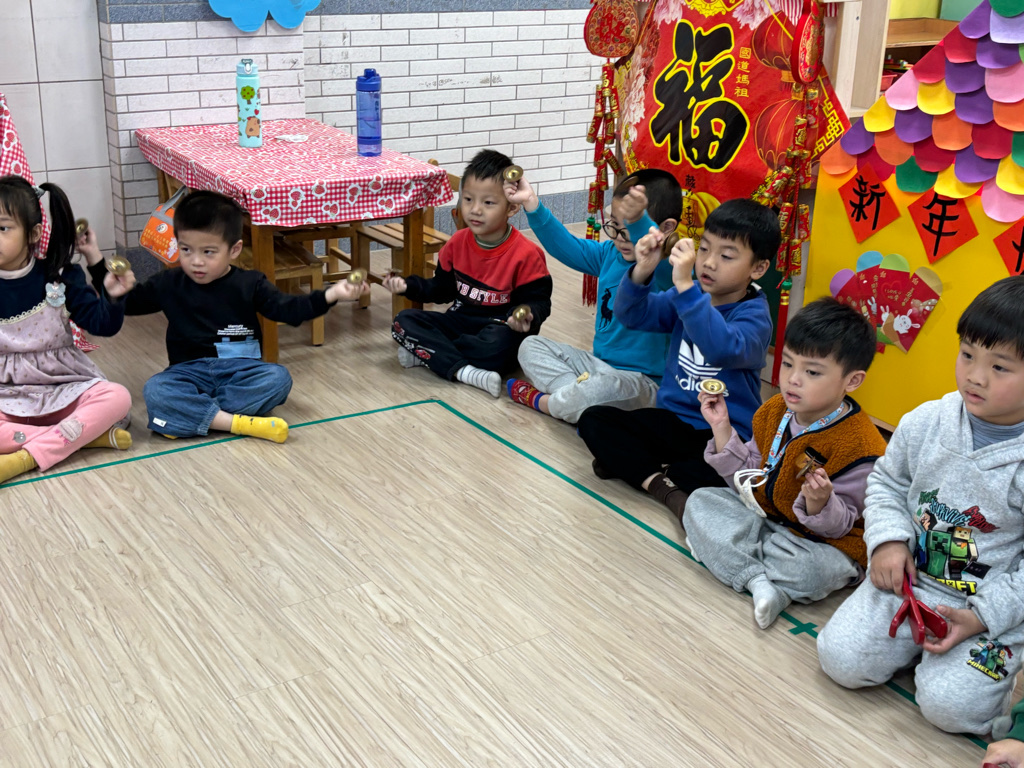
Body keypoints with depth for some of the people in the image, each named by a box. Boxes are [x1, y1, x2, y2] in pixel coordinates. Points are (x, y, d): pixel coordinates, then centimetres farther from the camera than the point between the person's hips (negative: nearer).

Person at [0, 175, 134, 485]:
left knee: (117, 398, -29)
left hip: (65, 386, 0)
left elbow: (102, 324, -5)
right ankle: (85, 435, -25)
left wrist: (113, 296, -23)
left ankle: (26, 458, -30)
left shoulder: (58, 276, -4)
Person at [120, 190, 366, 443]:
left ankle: (188, 417, -29)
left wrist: (330, 295, -17)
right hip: (190, 371, 0)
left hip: (240, 368, 0)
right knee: (154, 391, -30)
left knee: (278, 377, -30)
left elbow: (287, 308, -4)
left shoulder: (249, 284, 1)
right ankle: (233, 422, -37)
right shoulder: (169, 285, 4)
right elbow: (130, 303, 12)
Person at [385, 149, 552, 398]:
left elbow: (538, 301, -10)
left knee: (500, 344, -41)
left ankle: (427, 352, -20)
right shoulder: (457, 243, 3)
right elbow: (443, 289, 15)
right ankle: (464, 371, -30)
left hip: (499, 327, -5)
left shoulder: (526, 254, -14)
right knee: (403, 322, -13)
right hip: (460, 320, 6)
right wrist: (408, 285, 0)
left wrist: (529, 317, -33)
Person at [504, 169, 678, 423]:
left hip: (643, 380, -9)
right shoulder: (610, 254, 6)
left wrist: (638, 219, -64)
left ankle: (542, 401, -8)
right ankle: (576, 394, -17)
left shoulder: (668, 268, -20)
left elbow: (659, 263, -43)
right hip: (598, 363, 9)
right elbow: (566, 246, 8)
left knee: (604, 388, -40)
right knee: (531, 347, 9)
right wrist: (532, 204, -7)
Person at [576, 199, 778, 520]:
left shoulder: (755, 315, -14)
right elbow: (633, 315, 0)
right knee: (593, 420, -11)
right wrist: (641, 273, -20)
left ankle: (635, 467, -15)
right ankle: (663, 485, -22)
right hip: (672, 419, 6)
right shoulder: (690, 295, 5)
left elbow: (723, 349, -36)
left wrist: (685, 286, -41)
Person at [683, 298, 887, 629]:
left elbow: (836, 526, -17)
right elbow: (750, 476, 7)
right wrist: (722, 428, -4)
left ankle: (722, 551, -12)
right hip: (764, 520, 7)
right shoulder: (774, 412, 0)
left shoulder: (860, 448, -22)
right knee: (701, 502, -8)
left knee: (808, 570, -38)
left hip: (824, 542, -7)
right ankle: (757, 580, -25)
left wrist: (819, 503, -40)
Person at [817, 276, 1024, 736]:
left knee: (949, 704, -20)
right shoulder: (925, 423, -5)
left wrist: (983, 616, -20)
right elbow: (887, 482, 12)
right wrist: (888, 539, -6)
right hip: (908, 578, 4)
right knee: (841, 659, -11)